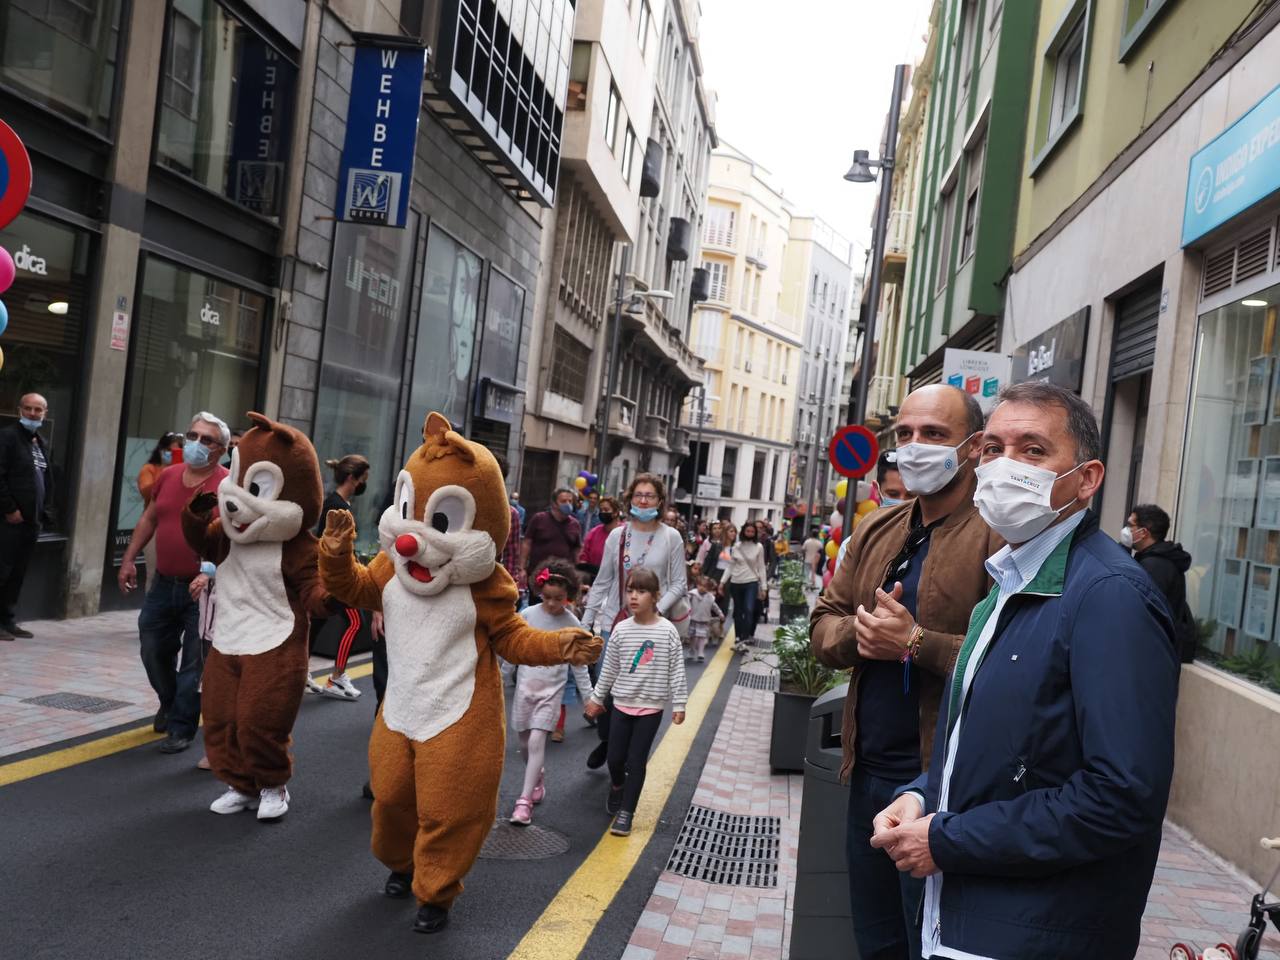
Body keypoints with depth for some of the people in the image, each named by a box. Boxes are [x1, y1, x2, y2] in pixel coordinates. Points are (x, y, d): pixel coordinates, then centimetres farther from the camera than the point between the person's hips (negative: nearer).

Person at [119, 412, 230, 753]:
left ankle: (182, 728, 14)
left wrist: (211, 573, -28)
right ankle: (169, 703, 42)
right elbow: (149, 519, 16)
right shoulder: (168, 475, 5)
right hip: (163, 583, 6)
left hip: (203, 589, -6)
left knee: (194, 661, 2)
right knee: (153, 649, 17)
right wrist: (129, 559, 13)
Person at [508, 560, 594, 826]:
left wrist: (589, 696, 2)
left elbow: (578, 664, 2)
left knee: (536, 741, -13)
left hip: (552, 689, -2)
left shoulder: (572, 624, -5)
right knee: (525, 742, 10)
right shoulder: (528, 614, -5)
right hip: (525, 684, 2)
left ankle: (525, 800, -10)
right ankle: (538, 779, 38)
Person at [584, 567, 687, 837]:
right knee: (615, 758, 8)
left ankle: (626, 812, 14)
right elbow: (609, 668, 6)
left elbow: (676, 671, -6)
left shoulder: (667, 631, -10)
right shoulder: (621, 630, -4)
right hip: (622, 704, 2)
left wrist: (678, 704, -6)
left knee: (636, 761, 1)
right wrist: (596, 698, 10)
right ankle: (617, 787, 41)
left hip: (651, 707, -2)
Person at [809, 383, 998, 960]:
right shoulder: (875, 532, 10)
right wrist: (858, 633, -10)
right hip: (868, 773, 7)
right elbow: (824, 622, 11)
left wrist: (917, 643, -25)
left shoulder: (1001, 536, -14)